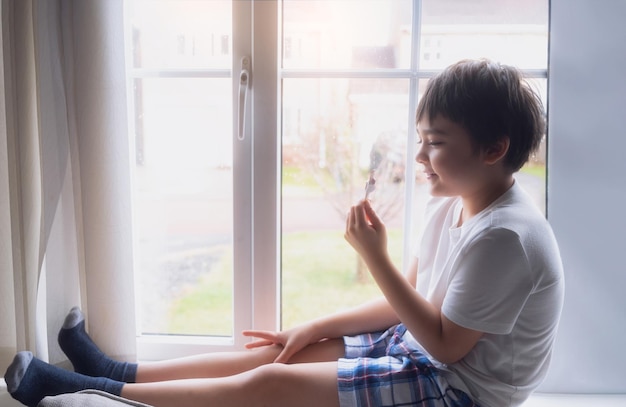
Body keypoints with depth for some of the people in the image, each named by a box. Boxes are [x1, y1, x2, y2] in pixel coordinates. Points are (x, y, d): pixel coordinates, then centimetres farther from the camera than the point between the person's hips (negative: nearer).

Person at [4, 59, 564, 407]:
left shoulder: (503, 236, -26)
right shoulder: (454, 205, 3)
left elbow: (446, 345, -22)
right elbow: (409, 299, 8)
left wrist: (375, 256, -25)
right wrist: (317, 328, 5)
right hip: (420, 341, 8)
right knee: (282, 351, 5)